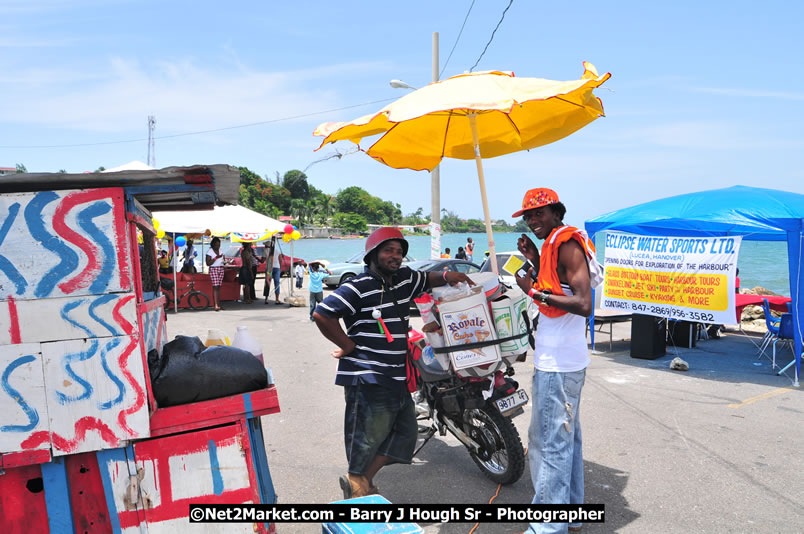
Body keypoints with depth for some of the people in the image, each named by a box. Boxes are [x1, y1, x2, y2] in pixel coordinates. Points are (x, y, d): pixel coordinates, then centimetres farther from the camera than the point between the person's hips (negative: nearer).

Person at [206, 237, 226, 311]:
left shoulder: (220, 251, 15)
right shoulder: (209, 251, -5)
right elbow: (208, 263, -11)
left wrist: (224, 262, 4)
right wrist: (216, 258, -20)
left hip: (221, 269, 6)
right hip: (213, 269, -6)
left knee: (219, 287, 6)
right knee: (215, 287, -14)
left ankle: (219, 304, 7)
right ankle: (216, 305, -19)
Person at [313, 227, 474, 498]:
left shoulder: (404, 279, 10)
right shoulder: (358, 287, -14)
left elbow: (425, 279, 29)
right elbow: (321, 314, -18)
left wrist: (446, 276, 7)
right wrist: (348, 345, -13)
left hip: (396, 376, 9)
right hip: (366, 377, -9)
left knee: (405, 430, 13)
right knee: (368, 435, -1)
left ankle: (362, 480, 22)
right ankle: (356, 486, 19)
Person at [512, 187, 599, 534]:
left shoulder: (567, 244, -16)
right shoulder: (554, 244, 14)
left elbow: (583, 304, -24)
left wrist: (535, 292, -20)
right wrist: (537, 261, 11)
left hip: (557, 365, -11)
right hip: (560, 360, 11)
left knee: (549, 443, -4)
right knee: (566, 438, 19)